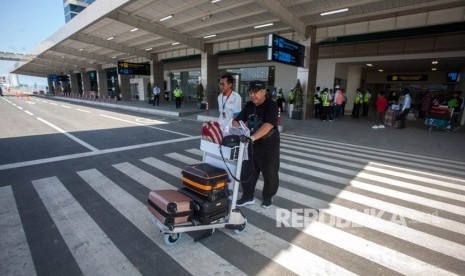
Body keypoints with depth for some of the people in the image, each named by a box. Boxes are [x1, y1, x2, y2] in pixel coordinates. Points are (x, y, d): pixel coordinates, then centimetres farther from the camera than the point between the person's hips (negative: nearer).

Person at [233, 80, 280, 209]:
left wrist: (252, 137, -44)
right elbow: (237, 121, 5)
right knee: (246, 172, 10)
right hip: (251, 145, 6)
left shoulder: (271, 106, -17)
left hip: (268, 146, -5)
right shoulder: (249, 105, 5)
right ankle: (248, 196, 29)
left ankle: (268, 197, 33)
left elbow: (268, 125, -32)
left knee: (269, 174, 11)